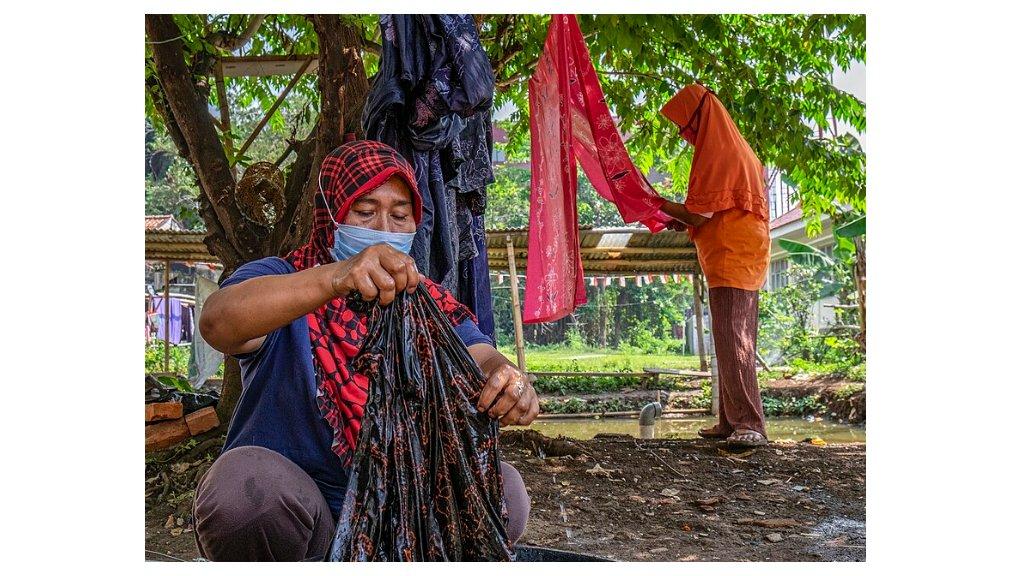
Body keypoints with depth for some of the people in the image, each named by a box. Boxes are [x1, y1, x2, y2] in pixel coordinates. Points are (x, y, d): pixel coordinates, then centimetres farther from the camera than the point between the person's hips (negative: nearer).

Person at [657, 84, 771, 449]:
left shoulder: (719, 154, -12)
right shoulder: (736, 151, 20)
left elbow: (702, 215, -15)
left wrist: (664, 205, 0)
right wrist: (681, 219, 16)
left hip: (730, 260, -10)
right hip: (739, 259, 10)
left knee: (732, 340, -14)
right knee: (734, 341, 10)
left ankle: (750, 424, -16)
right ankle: (733, 421, 15)